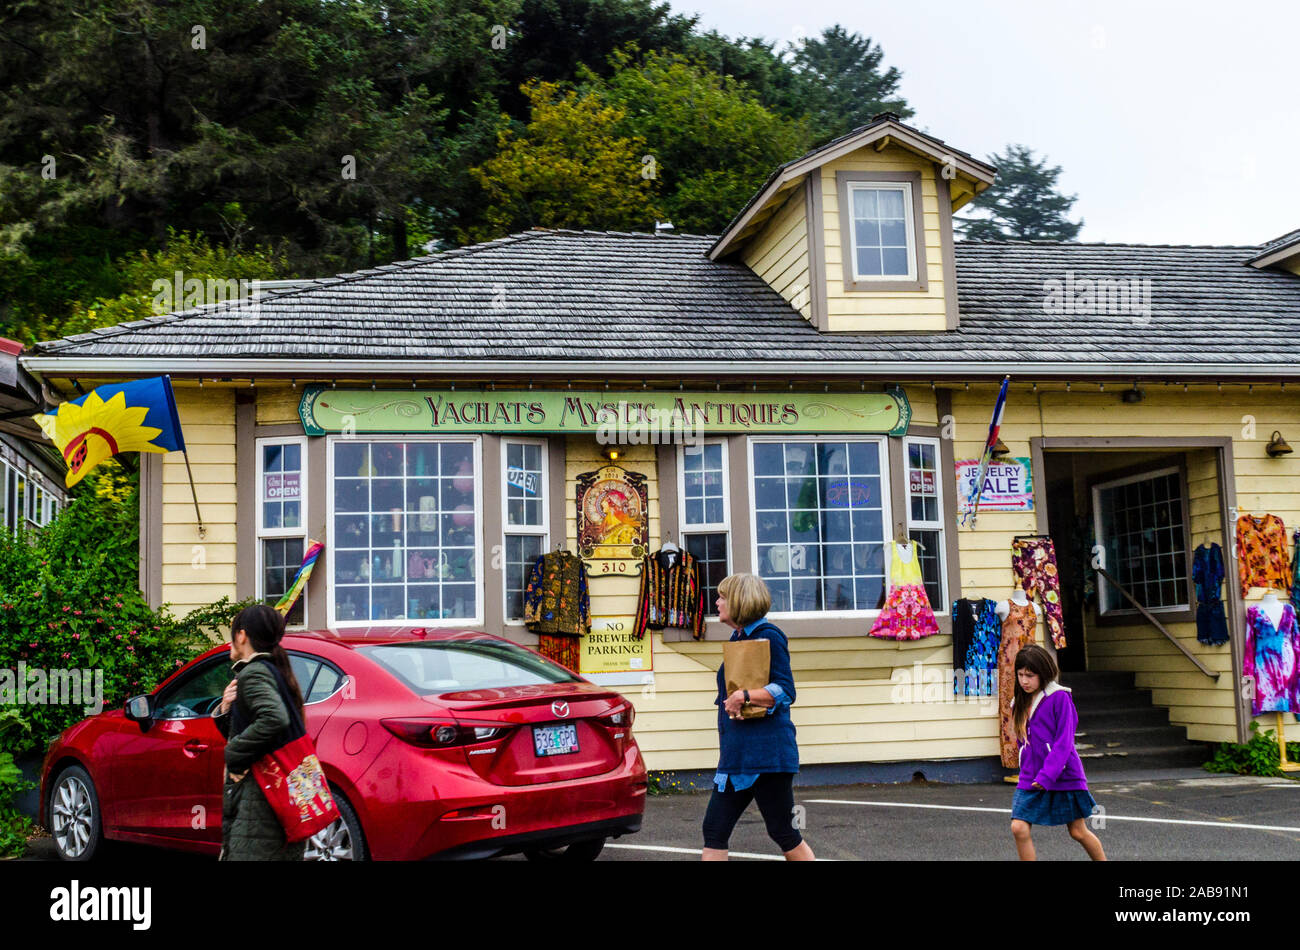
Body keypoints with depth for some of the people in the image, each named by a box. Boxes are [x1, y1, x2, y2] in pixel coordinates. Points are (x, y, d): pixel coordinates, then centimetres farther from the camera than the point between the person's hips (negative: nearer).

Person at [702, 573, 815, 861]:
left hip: (766, 751, -9)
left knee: (784, 833, 0)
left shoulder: (767, 635, -10)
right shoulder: (739, 638, 17)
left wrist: (743, 696, -25)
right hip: (737, 752, 9)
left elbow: (785, 691, -17)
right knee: (714, 829, 4)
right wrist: (732, 702, 9)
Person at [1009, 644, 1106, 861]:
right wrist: (1029, 773, 9)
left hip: (1063, 776, -5)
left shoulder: (1059, 697, -11)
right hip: (1030, 778, 5)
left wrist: (1047, 775, -21)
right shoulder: (1020, 703, 8)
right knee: (1019, 828, -9)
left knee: (1078, 831, 8)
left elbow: (1064, 741, -16)